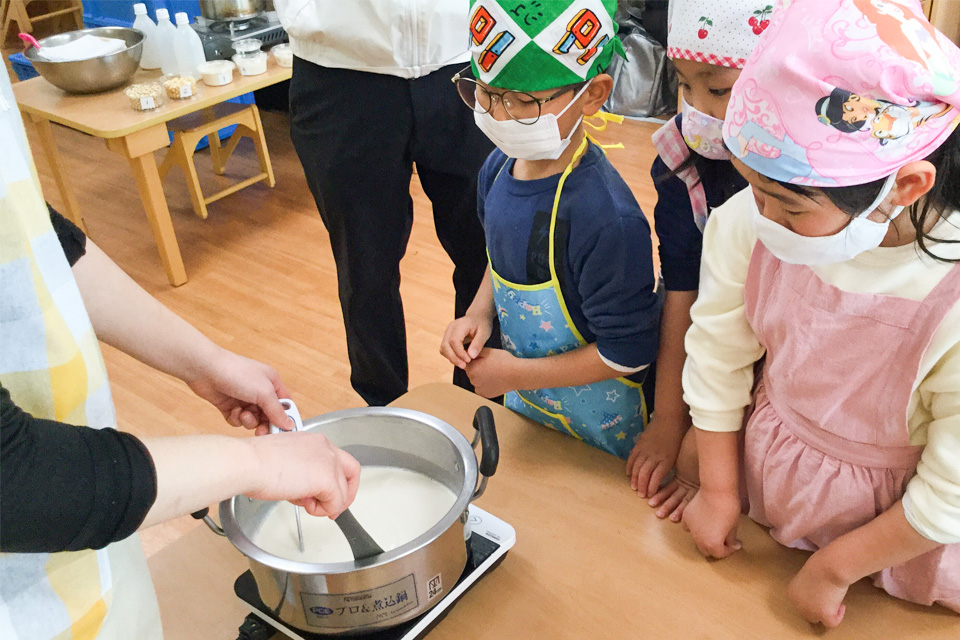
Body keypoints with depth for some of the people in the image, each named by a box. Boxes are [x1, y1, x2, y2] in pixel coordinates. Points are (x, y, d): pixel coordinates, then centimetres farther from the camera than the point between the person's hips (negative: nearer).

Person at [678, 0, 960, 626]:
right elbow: (717, 357, -9)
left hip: (896, 542, -3)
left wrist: (833, 568, -9)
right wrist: (718, 490, 1)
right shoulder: (746, 222, -24)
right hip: (758, 496, 3)